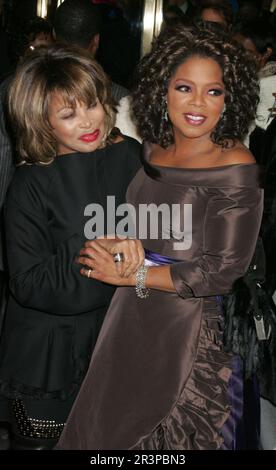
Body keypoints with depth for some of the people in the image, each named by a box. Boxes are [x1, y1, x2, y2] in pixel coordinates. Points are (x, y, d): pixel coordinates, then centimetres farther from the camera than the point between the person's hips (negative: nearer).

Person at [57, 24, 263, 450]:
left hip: (191, 331, -6)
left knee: (178, 439, 10)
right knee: (114, 429, 18)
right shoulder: (150, 149, 3)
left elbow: (224, 271, -17)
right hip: (131, 321, 6)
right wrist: (111, 246, -3)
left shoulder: (236, 167, -15)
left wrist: (129, 275, -12)